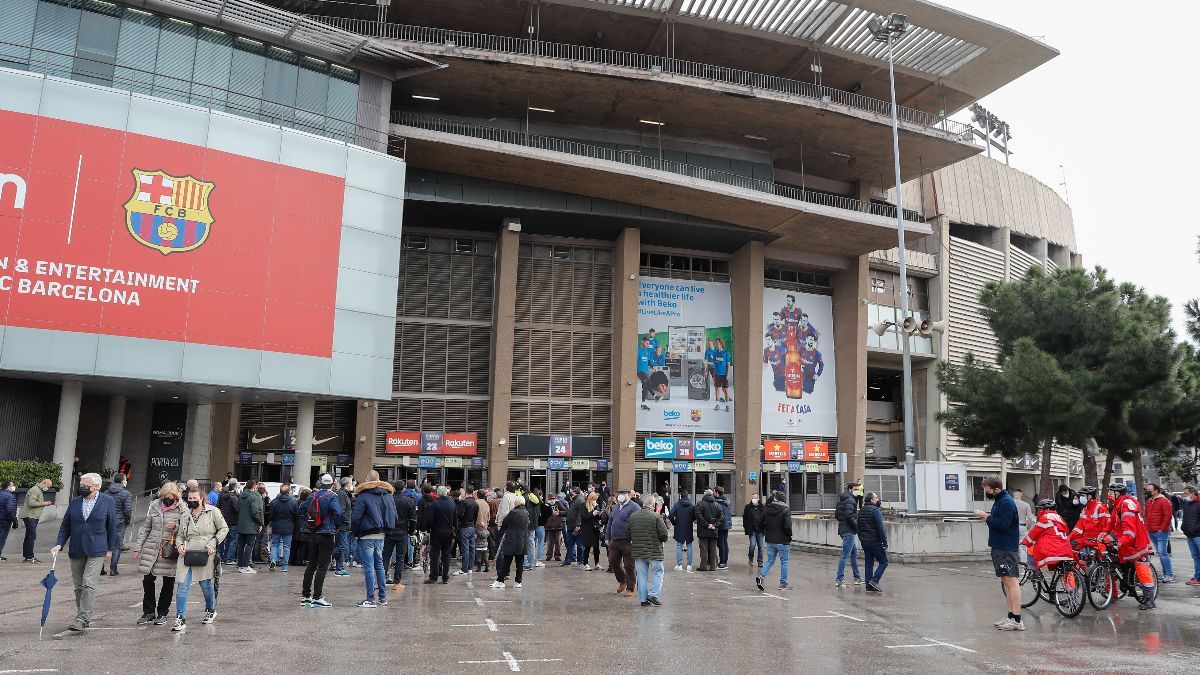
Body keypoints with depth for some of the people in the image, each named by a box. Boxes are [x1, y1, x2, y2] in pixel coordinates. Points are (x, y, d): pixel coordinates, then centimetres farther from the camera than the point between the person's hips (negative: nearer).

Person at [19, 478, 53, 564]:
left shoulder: (39, 491, 21)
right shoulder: (35, 490, -12)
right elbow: (31, 503, -22)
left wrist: (45, 503, 8)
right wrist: (43, 504, -13)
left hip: (33, 516, 11)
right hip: (30, 516, -11)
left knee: (28, 536, 14)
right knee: (32, 536, -11)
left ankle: (25, 556, 20)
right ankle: (30, 557, -11)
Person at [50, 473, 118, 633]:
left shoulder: (107, 502, -2)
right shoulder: (74, 502, 8)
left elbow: (112, 526, 1)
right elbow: (65, 526, 12)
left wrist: (110, 549, 1)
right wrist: (59, 544, -2)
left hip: (97, 550, -5)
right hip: (76, 550, 5)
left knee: (88, 584, -12)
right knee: (78, 586, 10)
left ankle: (82, 619, -10)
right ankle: (83, 617, 21)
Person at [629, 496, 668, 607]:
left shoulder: (632, 516, 2)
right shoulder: (656, 516, -11)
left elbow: (627, 533, 7)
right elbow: (664, 535, -12)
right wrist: (662, 540, 10)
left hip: (637, 551, 4)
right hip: (654, 551, -4)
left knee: (642, 575, 11)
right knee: (657, 572, 12)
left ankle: (643, 599, 13)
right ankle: (653, 594, 0)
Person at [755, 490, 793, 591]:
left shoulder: (766, 510, 3)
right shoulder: (785, 511, -13)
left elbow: (761, 524, 7)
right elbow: (788, 527, -19)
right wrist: (789, 536, -2)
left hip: (770, 541, 5)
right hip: (782, 541, -5)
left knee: (770, 560, 15)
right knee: (784, 562, 8)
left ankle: (761, 575, -6)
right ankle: (783, 584, 13)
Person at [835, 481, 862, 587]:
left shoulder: (841, 499, 15)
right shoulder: (850, 500, -13)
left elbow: (836, 514, 18)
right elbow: (849, 516, -24)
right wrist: (857, 527, -13)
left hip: (843, 529, 10)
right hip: (849, 531, -10)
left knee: (854, 553, 18)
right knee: (845, 555, -7)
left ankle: (857, 578, 25)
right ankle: (840, 580, -6)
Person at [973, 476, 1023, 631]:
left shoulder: (1007, 502, -16)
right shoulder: (999, 501, 15)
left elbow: (1003, 524, -23)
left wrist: (987, 517, -13)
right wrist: (988, 519, 4)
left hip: (1007, 549, -11)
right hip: (999, 547, 11)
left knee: (1011, 581, -8)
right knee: (1005, 581, 13)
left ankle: (1016, 620, -7)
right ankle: (1011, 616, 18)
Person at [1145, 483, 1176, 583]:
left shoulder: (1164, 501, -9)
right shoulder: (1148, 502, 14)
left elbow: (1168, 516, -14)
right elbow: (1147, 515, 21)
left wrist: (1162, 529, -13)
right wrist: (1147, 527, 12)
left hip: (1161, 532, -8)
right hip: (1151, 533, 8)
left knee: (1163, 553, -10)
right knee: (1160, 553, 12)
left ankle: (1170, 575, -6)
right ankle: (1165, 574, 18)